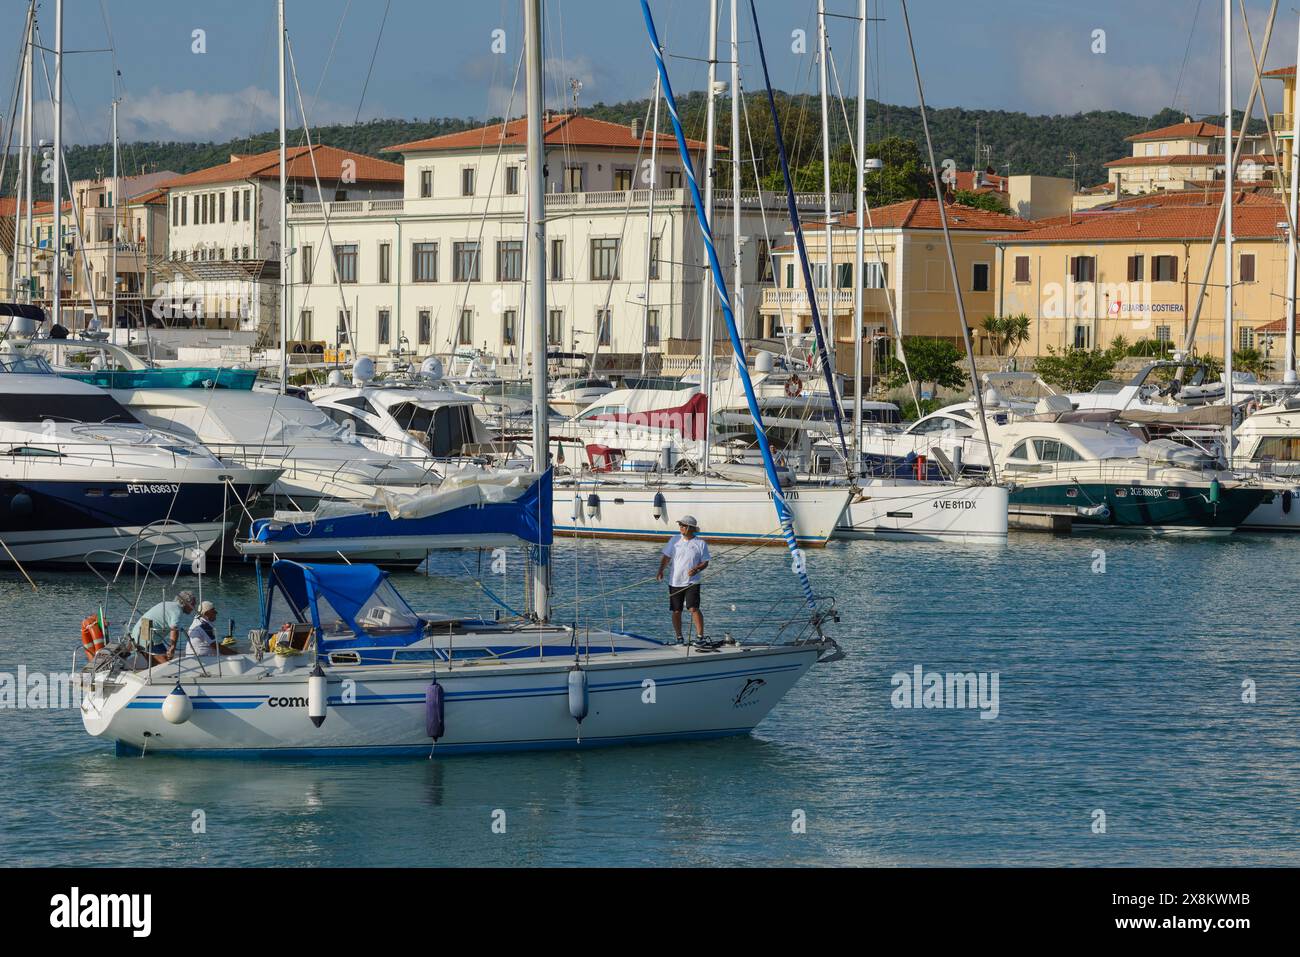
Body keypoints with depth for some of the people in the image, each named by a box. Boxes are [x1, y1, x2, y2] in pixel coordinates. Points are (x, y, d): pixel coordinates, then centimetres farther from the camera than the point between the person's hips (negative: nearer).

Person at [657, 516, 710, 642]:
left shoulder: (701, 543, -1)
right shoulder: (675, 540, 7)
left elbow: (705, 562, 2)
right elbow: (666, 557, 9)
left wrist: (697, 569, -19)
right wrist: (661, 570, -8)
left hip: (691, 582, -3)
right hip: (675, 582, 3)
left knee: (694, 608, -17)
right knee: (676, 611, 5)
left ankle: (700, 636, -15)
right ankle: (679, 638, 17)